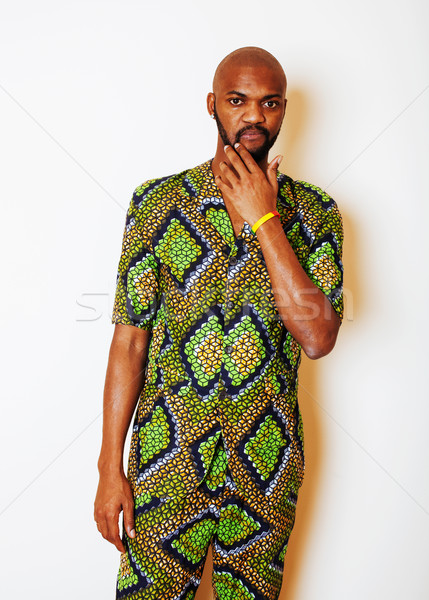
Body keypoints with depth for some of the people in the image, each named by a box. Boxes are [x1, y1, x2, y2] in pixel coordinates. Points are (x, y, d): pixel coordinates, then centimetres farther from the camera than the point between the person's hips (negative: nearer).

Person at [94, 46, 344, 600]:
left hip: (268, 467, 2)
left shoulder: (315, 213, -2)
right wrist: (110, 466, -5)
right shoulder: (158, 202, -5)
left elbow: (318, 338, -15)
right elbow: (129, 341, -5)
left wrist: (263, 219, -18)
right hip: (167, 461, -1)